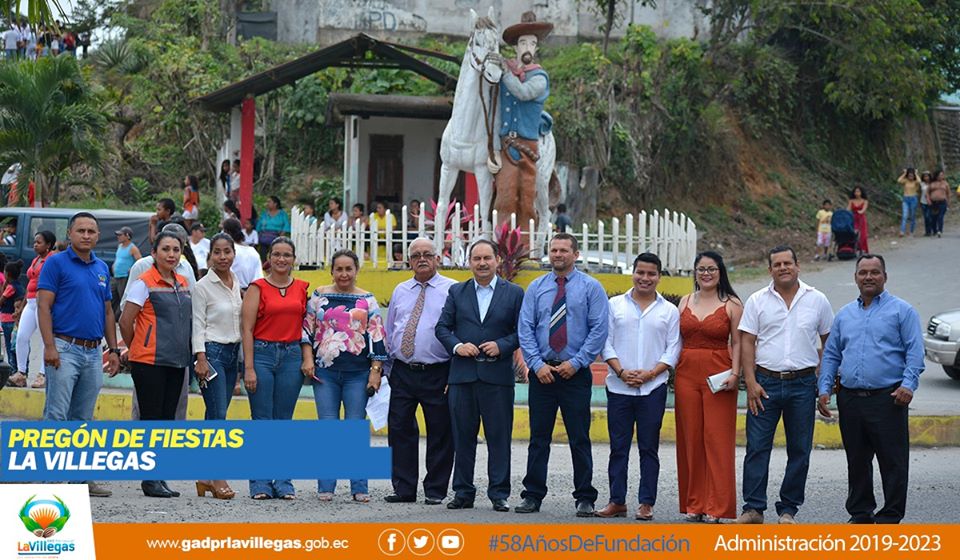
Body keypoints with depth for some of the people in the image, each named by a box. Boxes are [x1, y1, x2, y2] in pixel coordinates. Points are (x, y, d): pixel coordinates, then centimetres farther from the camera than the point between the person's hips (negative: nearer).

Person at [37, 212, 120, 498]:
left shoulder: (102, 268, 15)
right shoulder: (56, 263, -4)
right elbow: (43, 306, -10)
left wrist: (114, 350, 13)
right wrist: (49, 346, -18)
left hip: (93, 353, 6)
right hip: (65, 348, -6)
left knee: (82, 418, 10)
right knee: (56, 415, -9)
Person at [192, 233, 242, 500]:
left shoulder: (237, 284, 12)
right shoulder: (203, 286, -6)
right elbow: (198, 324, -8)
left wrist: (243, 357, 14)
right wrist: (201, 359, -15)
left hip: (233, 351, 6)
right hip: (212, 350, -6)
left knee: (216, 416, 7)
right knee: (218, 415, -10)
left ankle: (205, 476, 10)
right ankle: (218, 477, -7)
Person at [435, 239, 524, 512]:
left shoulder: (514, 293, 6)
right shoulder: (457, 292, 11)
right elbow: (442, 327, 9)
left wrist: (502, 346, -12)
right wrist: (456, 346, -8)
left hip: (497, 375, -2)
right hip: (462, 374, 2)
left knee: (499, 437, 0)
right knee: (463, 436, 6)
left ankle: (499, 494, 6)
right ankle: (463, 493, 13)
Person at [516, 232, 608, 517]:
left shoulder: (591, 288, 1)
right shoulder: (536, 288, 8)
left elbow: (599, 330, -5)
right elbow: (525, 329, 4)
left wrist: (576, 363, -12)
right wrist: (538, 364, -7)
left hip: (575, 373, -2)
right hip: (541, 371, 2)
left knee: (579, 438, 0)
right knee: (538, 437, 5)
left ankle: (585, 498, 6)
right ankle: (533, 496, 10)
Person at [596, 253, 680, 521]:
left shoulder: (669, 311, 8)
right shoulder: (615, 305, 8)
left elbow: (673, 350, 4)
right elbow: (606, 343, 5)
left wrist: (650, 373, -9)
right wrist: (622, 372, -9)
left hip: (653, 388, -1)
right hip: (619, 387, 1)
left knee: (649, 447, 2)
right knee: (618, 446, 3)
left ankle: (647, 503, 6)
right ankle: (617, 501, 9)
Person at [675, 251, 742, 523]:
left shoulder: (731, 304, 1)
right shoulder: (685, 302, 13)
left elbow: (737, 343, -1)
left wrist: (735, 374, -13)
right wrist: (670, 370, 6)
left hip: (718, 376, -4)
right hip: (687, 373, 4)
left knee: (717, 439, -5)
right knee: (690, 438, 5)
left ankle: (716, 507, -3)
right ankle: (693, 504, 11)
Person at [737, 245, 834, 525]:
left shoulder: (816, 300, 5)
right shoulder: (757, 301, 4)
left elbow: (829, 341, 11)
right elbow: (747, 342, 1)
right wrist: (751, 382, -8)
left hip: (803, 384, 1)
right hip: (766, 383, -1)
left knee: (800, 450, 4)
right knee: (757, 447, -4)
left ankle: (788, 509, 13)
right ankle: (753, 508, 0)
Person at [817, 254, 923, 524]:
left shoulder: (901, 310, 2)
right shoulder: (844, 314, 16)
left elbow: (915, 351, -4)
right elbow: (831, 355, 18)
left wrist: (908, 385, -17)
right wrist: (825, 389, 7)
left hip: (887, 398, -4)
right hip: (850, 398, 5)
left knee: (892, 461, -3)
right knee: (857, 461, 10)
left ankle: (890, 517, 3)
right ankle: (860, 513, 20)